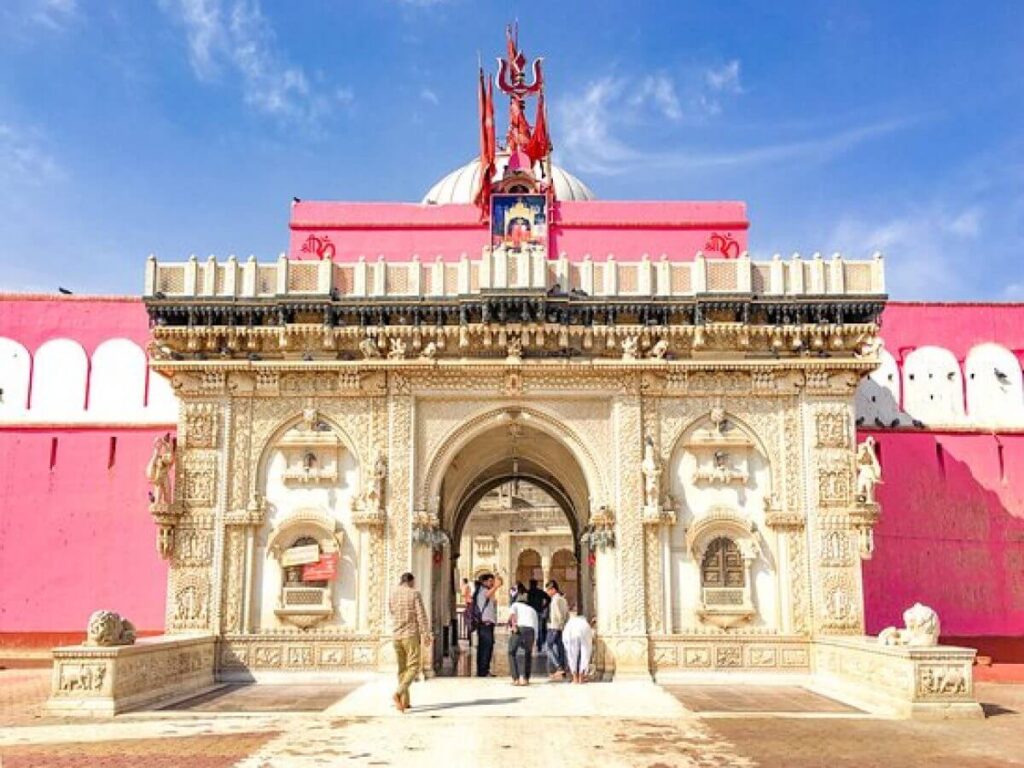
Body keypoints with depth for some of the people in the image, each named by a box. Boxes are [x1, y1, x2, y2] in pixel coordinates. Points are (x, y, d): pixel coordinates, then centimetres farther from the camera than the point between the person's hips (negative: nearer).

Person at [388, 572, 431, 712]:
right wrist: (425, 634, -7)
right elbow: (421, 615, -9)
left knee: (402, 669, 13)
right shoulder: (414, 594, -6)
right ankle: (398, 693, -24)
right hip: (411, 635, -5)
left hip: (396, 636, 5)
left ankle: (405, 701, 15)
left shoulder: (393, 595, 8)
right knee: (413, 668, -4)